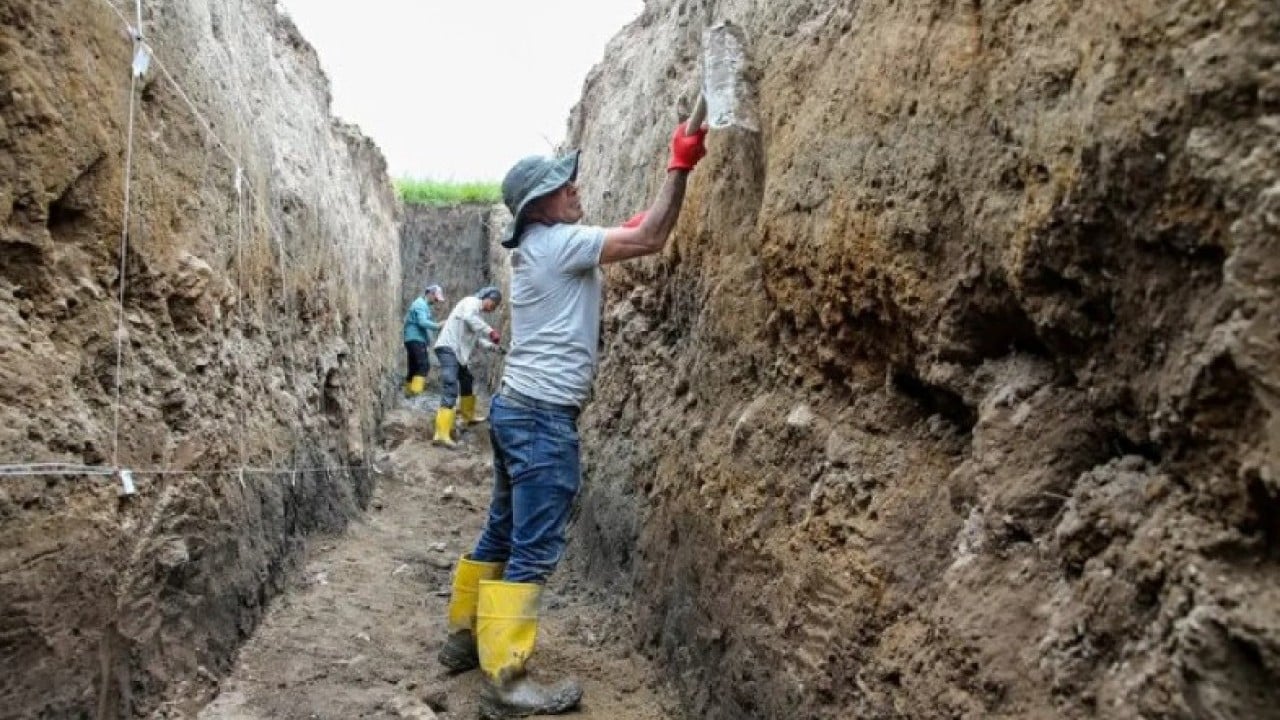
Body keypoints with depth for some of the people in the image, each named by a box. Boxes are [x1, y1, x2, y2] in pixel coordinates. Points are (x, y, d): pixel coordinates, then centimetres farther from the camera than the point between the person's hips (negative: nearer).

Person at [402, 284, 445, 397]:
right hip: (416, 339, -10)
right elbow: (422, 322, -21)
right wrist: (438, 326, -22)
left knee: (414, 367, 9)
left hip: (414, 339, 10)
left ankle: (408, 391, 11)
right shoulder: (420, 304, -8)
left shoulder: (423, 305, 23)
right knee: (424, 365, -18)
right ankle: (416, 390, -26)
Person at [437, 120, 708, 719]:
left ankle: (464, 638, 30)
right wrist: (680, 167, -11)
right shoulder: (559, 242, -12)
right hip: (543, 417, -10)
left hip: (517, 407, 10)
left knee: (502, 534, 18)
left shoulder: (538, 249, 16)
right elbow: (649, 240, -16)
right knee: (533, 551, -6)